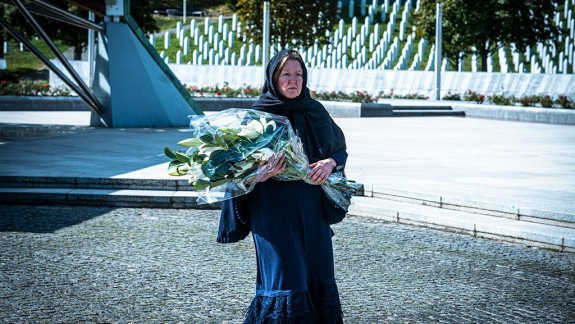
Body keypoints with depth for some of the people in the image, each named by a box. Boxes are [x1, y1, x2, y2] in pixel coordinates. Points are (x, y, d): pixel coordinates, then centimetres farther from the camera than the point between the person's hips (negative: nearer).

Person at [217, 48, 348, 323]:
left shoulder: (315, 112, 7)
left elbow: (340, 148, 14)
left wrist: (331, 162, -8)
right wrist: (259, 176, -27)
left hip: (311, 208, 4)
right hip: (273, 209, -4)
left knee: (316, 275, 6)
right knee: (284, 276, -10)